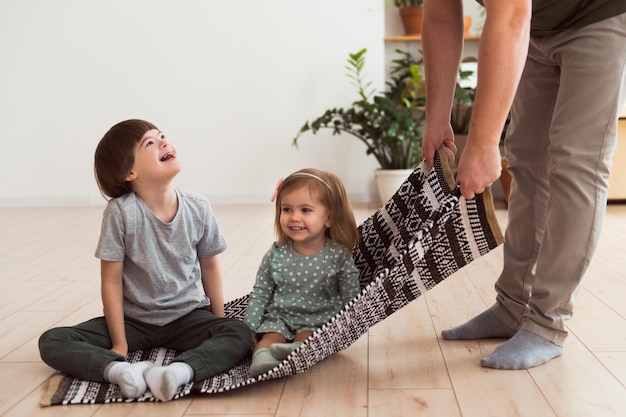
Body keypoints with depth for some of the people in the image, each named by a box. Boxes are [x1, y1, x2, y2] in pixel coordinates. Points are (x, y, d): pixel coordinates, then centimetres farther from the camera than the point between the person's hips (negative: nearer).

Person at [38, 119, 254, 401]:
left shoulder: (198, 208, -10)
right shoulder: (120, 212, -19)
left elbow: (209, 266, 4)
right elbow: (111, 282, -13)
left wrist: (218, 321, 8)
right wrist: (119, 344, -12)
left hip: (187, 316, 2)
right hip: (134, 319, -1)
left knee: (240, 335, -25)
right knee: (52, 342, -18)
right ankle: (120, 370, -38)